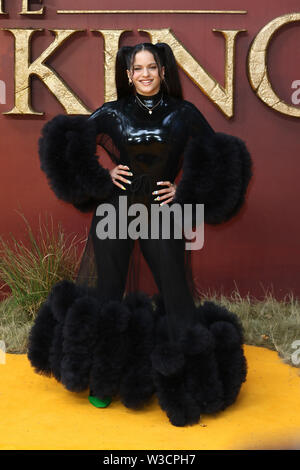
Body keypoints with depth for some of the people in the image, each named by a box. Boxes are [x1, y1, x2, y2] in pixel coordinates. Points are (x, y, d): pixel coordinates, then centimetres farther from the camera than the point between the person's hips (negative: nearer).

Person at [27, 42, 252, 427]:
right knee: (108, 294, 5)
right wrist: (102, 178, -1)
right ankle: (102, 380, 25)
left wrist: (184, 190, 0)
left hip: (162, 217, 0)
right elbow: (68, 146, 10)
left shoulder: (184, 115, 3)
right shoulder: (112, 114, 3)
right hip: (115, 215, 0)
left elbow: (220, 160, 8)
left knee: (177, 297, -2)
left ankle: (187, 384, 14)